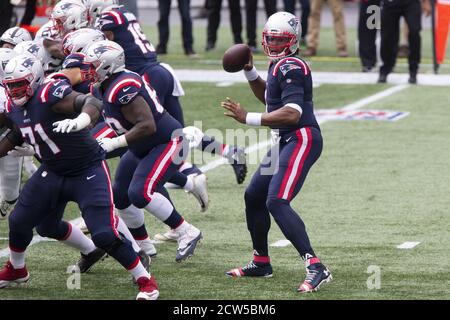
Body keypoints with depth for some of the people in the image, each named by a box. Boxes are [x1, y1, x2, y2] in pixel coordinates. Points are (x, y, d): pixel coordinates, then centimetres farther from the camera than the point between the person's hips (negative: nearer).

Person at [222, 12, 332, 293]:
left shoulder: (290, 68, -17)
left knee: (277, 202, -23)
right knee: (254, 197, 22)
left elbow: (292, 113, -27)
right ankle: (261, 263, 36)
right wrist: (250, 72, 19)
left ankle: (316, 268, -28)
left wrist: (248, 118, -26)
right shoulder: (279, 65, 15)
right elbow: (269, 98, 33)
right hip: (287, 141, 11)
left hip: (302, 140, -11)